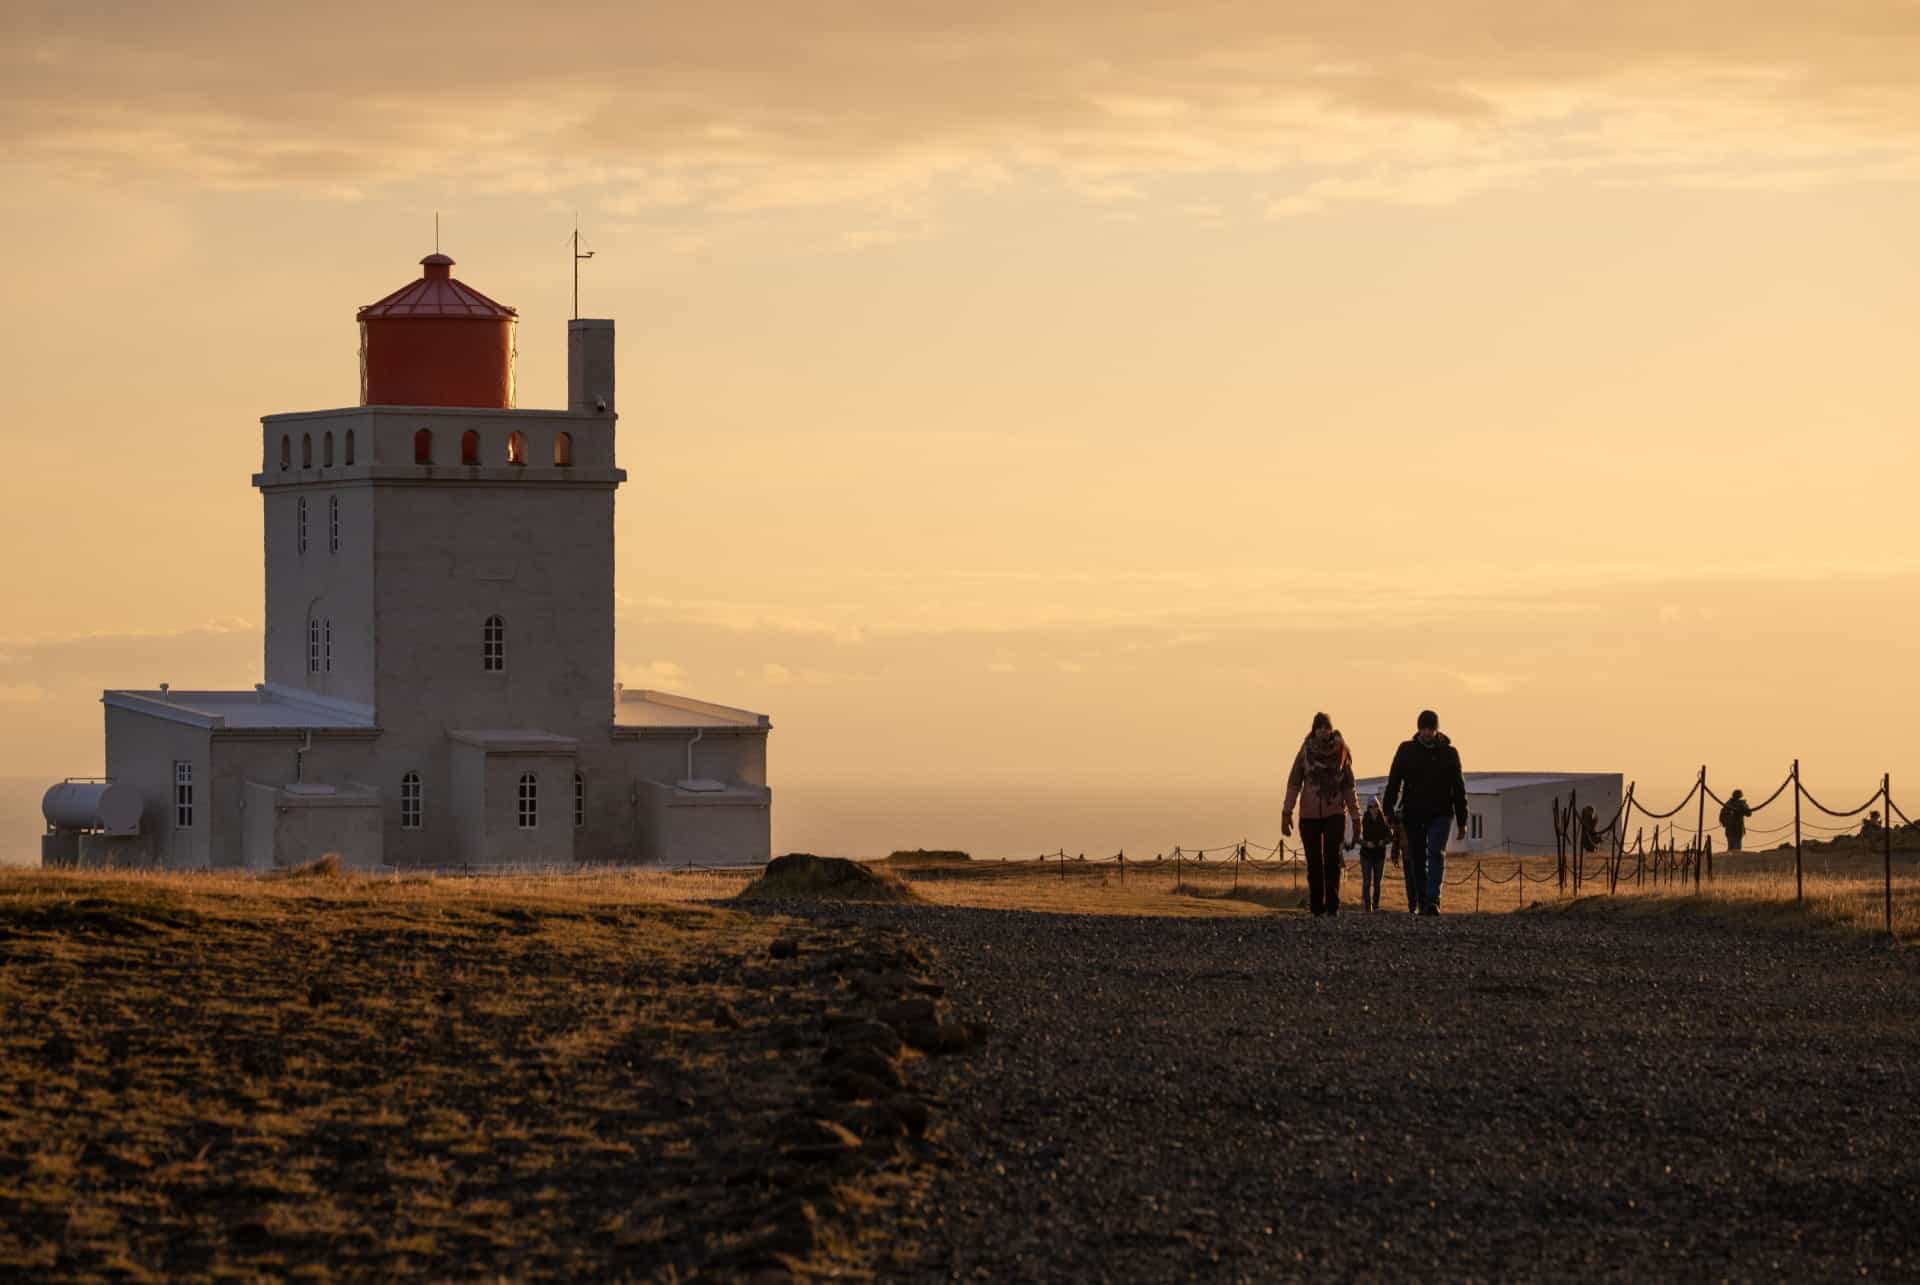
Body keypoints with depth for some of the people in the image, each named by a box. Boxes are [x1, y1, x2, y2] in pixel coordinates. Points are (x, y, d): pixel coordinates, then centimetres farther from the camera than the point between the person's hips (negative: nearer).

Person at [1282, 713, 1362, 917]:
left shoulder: (1341, 753, 2)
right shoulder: (1305, 752, -1)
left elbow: (1348, 787, 8)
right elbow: (1294, 783, 0)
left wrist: (1356, 816, 7)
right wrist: (1286, 813, -8)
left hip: (1335, 815, 0)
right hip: (1309, 815, 0)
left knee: (1332, 858, -14)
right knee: (1314, 862, 0)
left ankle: (1332, 906, -11)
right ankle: (1316, 906, 9)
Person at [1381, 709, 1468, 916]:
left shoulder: (1449, 753, 4)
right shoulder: (1406, 751, 4)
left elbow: (1458, 788, 9)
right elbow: (1393, 783, 4)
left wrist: (1462, 821, 7)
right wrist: (1389, 813, -5)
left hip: (1440, 814, -1)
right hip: (1413, 814, 1)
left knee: (1436, 854, -17)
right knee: (1416, 860, 4)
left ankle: (1432, 901, -26)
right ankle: (1418, 903, 15)